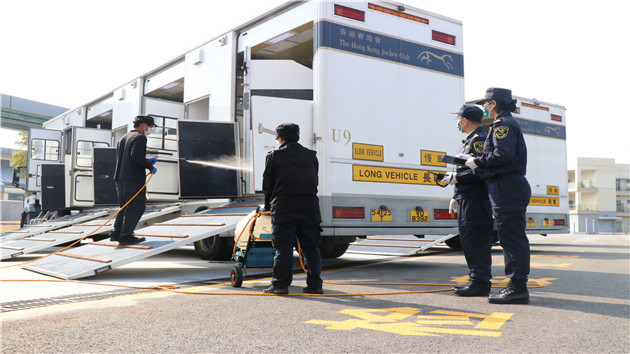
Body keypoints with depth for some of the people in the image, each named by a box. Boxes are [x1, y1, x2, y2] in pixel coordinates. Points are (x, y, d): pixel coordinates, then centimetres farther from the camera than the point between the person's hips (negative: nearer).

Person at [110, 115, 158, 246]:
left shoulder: (123, 139, 22)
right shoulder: (140, 137, -6)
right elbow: (136, 155, -22)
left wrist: (147, 160, 24)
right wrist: (150, 167, -11)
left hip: (120, 179, 9)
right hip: (134, 179, -9)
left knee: (124, 207, 17)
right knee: (135, 207, -5)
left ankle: (116, 233, 17)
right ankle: (126, 236, -7)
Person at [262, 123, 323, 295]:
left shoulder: (274, 156, 2)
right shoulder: (312, 156, 13)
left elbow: (267, 183, 6)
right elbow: (315, 182, 14)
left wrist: (268, 206, 18)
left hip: (283, 207, -3)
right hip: (309, 206, 3)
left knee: (283, 247, 1)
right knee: (311, 247, 7)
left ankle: (280, 284, 2)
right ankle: (315, 285, 8)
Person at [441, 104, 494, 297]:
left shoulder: (479, 139, -11)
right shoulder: (471, 140, 21)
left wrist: (456, 177, -13)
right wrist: (456, 197, 24)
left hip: (476, 201, -10)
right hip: (468, 201, 10)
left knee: (476, 242, -7)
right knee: (469, 242, 12)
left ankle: (480, 283, -3)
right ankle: (477, 281, 19)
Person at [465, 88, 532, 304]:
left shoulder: (502, 124, -8)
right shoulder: (509, 123, 24)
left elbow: (504, 154, -22)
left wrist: (477, 162, -11)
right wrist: (479, 164, 16)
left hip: (506, 187, -11)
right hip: (511, 186, 11)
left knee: (511, 237, -10)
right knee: (512, 237, 11)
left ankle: (518, 287, -8)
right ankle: (516, 286, 15)